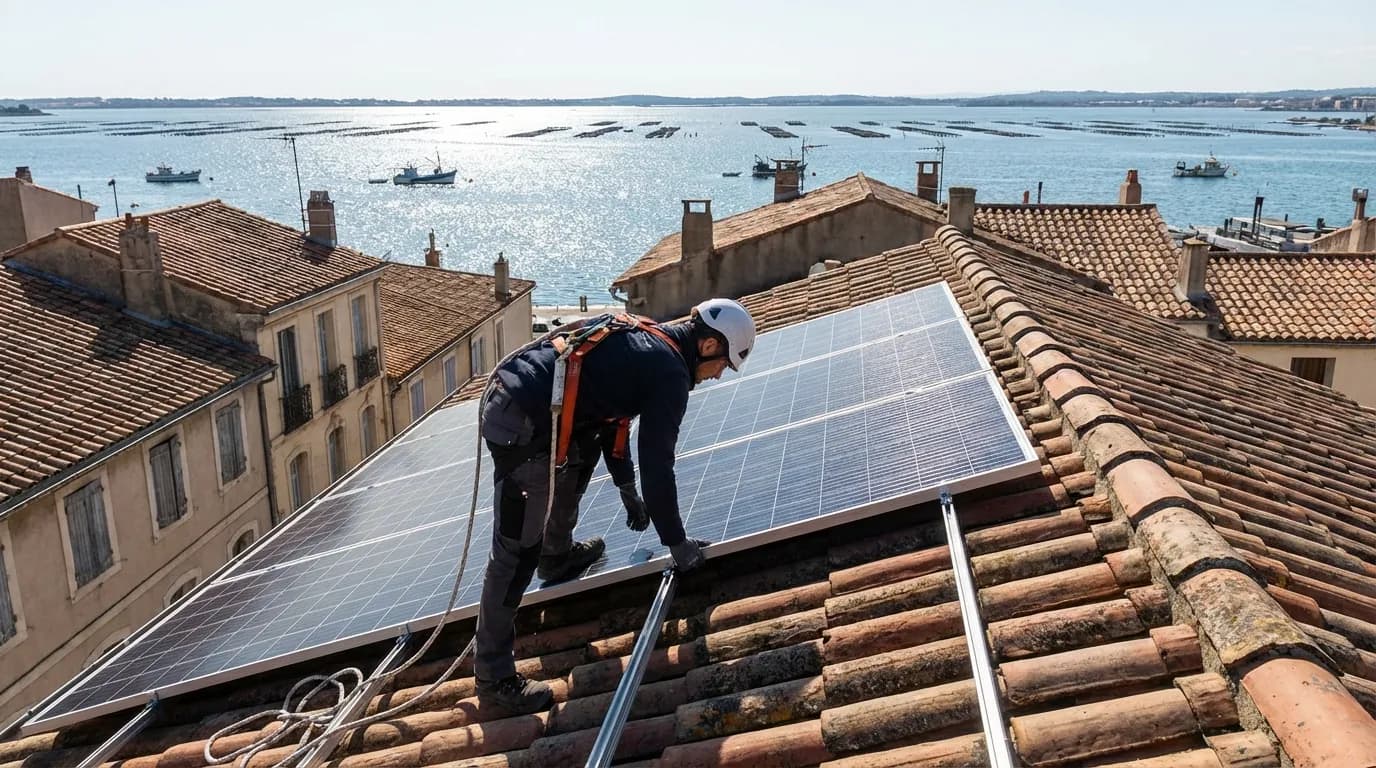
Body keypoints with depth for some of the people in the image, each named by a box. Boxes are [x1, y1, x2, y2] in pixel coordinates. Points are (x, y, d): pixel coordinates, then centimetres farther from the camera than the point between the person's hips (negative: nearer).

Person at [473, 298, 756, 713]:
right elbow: (658, 466, -6)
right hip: (521, 425, -10)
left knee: (582, 447, 32)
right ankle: (493, 674, 5)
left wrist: (628, 490, 42)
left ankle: (557, 554, 43)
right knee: (517, 548, -4)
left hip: (502, 392, 10)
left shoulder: (640, 338, 22)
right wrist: (678, 543, 7)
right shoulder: (670, 373, -5)